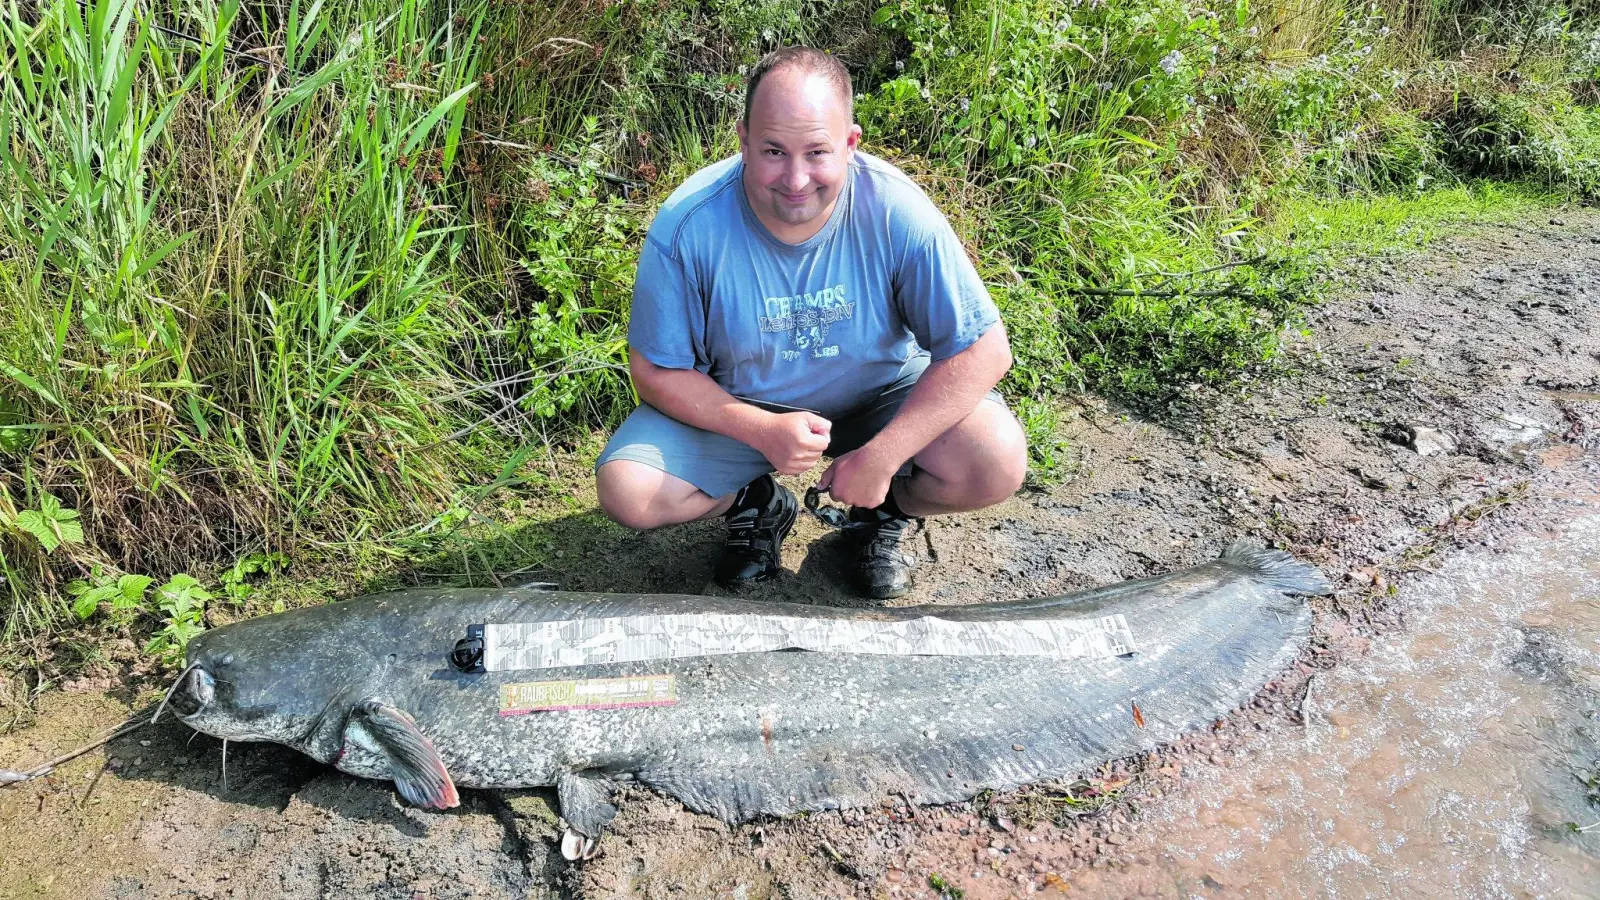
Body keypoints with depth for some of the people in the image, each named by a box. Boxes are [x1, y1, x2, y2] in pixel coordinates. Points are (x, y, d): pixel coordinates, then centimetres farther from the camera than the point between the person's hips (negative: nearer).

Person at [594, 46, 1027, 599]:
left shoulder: (897, 212, -25)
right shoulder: (686, 226, -24)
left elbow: (983, 351, -20)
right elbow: (657, 371, -13)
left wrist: (881, 458, -27)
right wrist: (762, 430, -27)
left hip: (882, 398, 0)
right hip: (736, 408, 1)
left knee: (997, 464, -26)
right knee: (627, 491, -21)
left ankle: (886, 507, 9)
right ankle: (759, 505, 12)